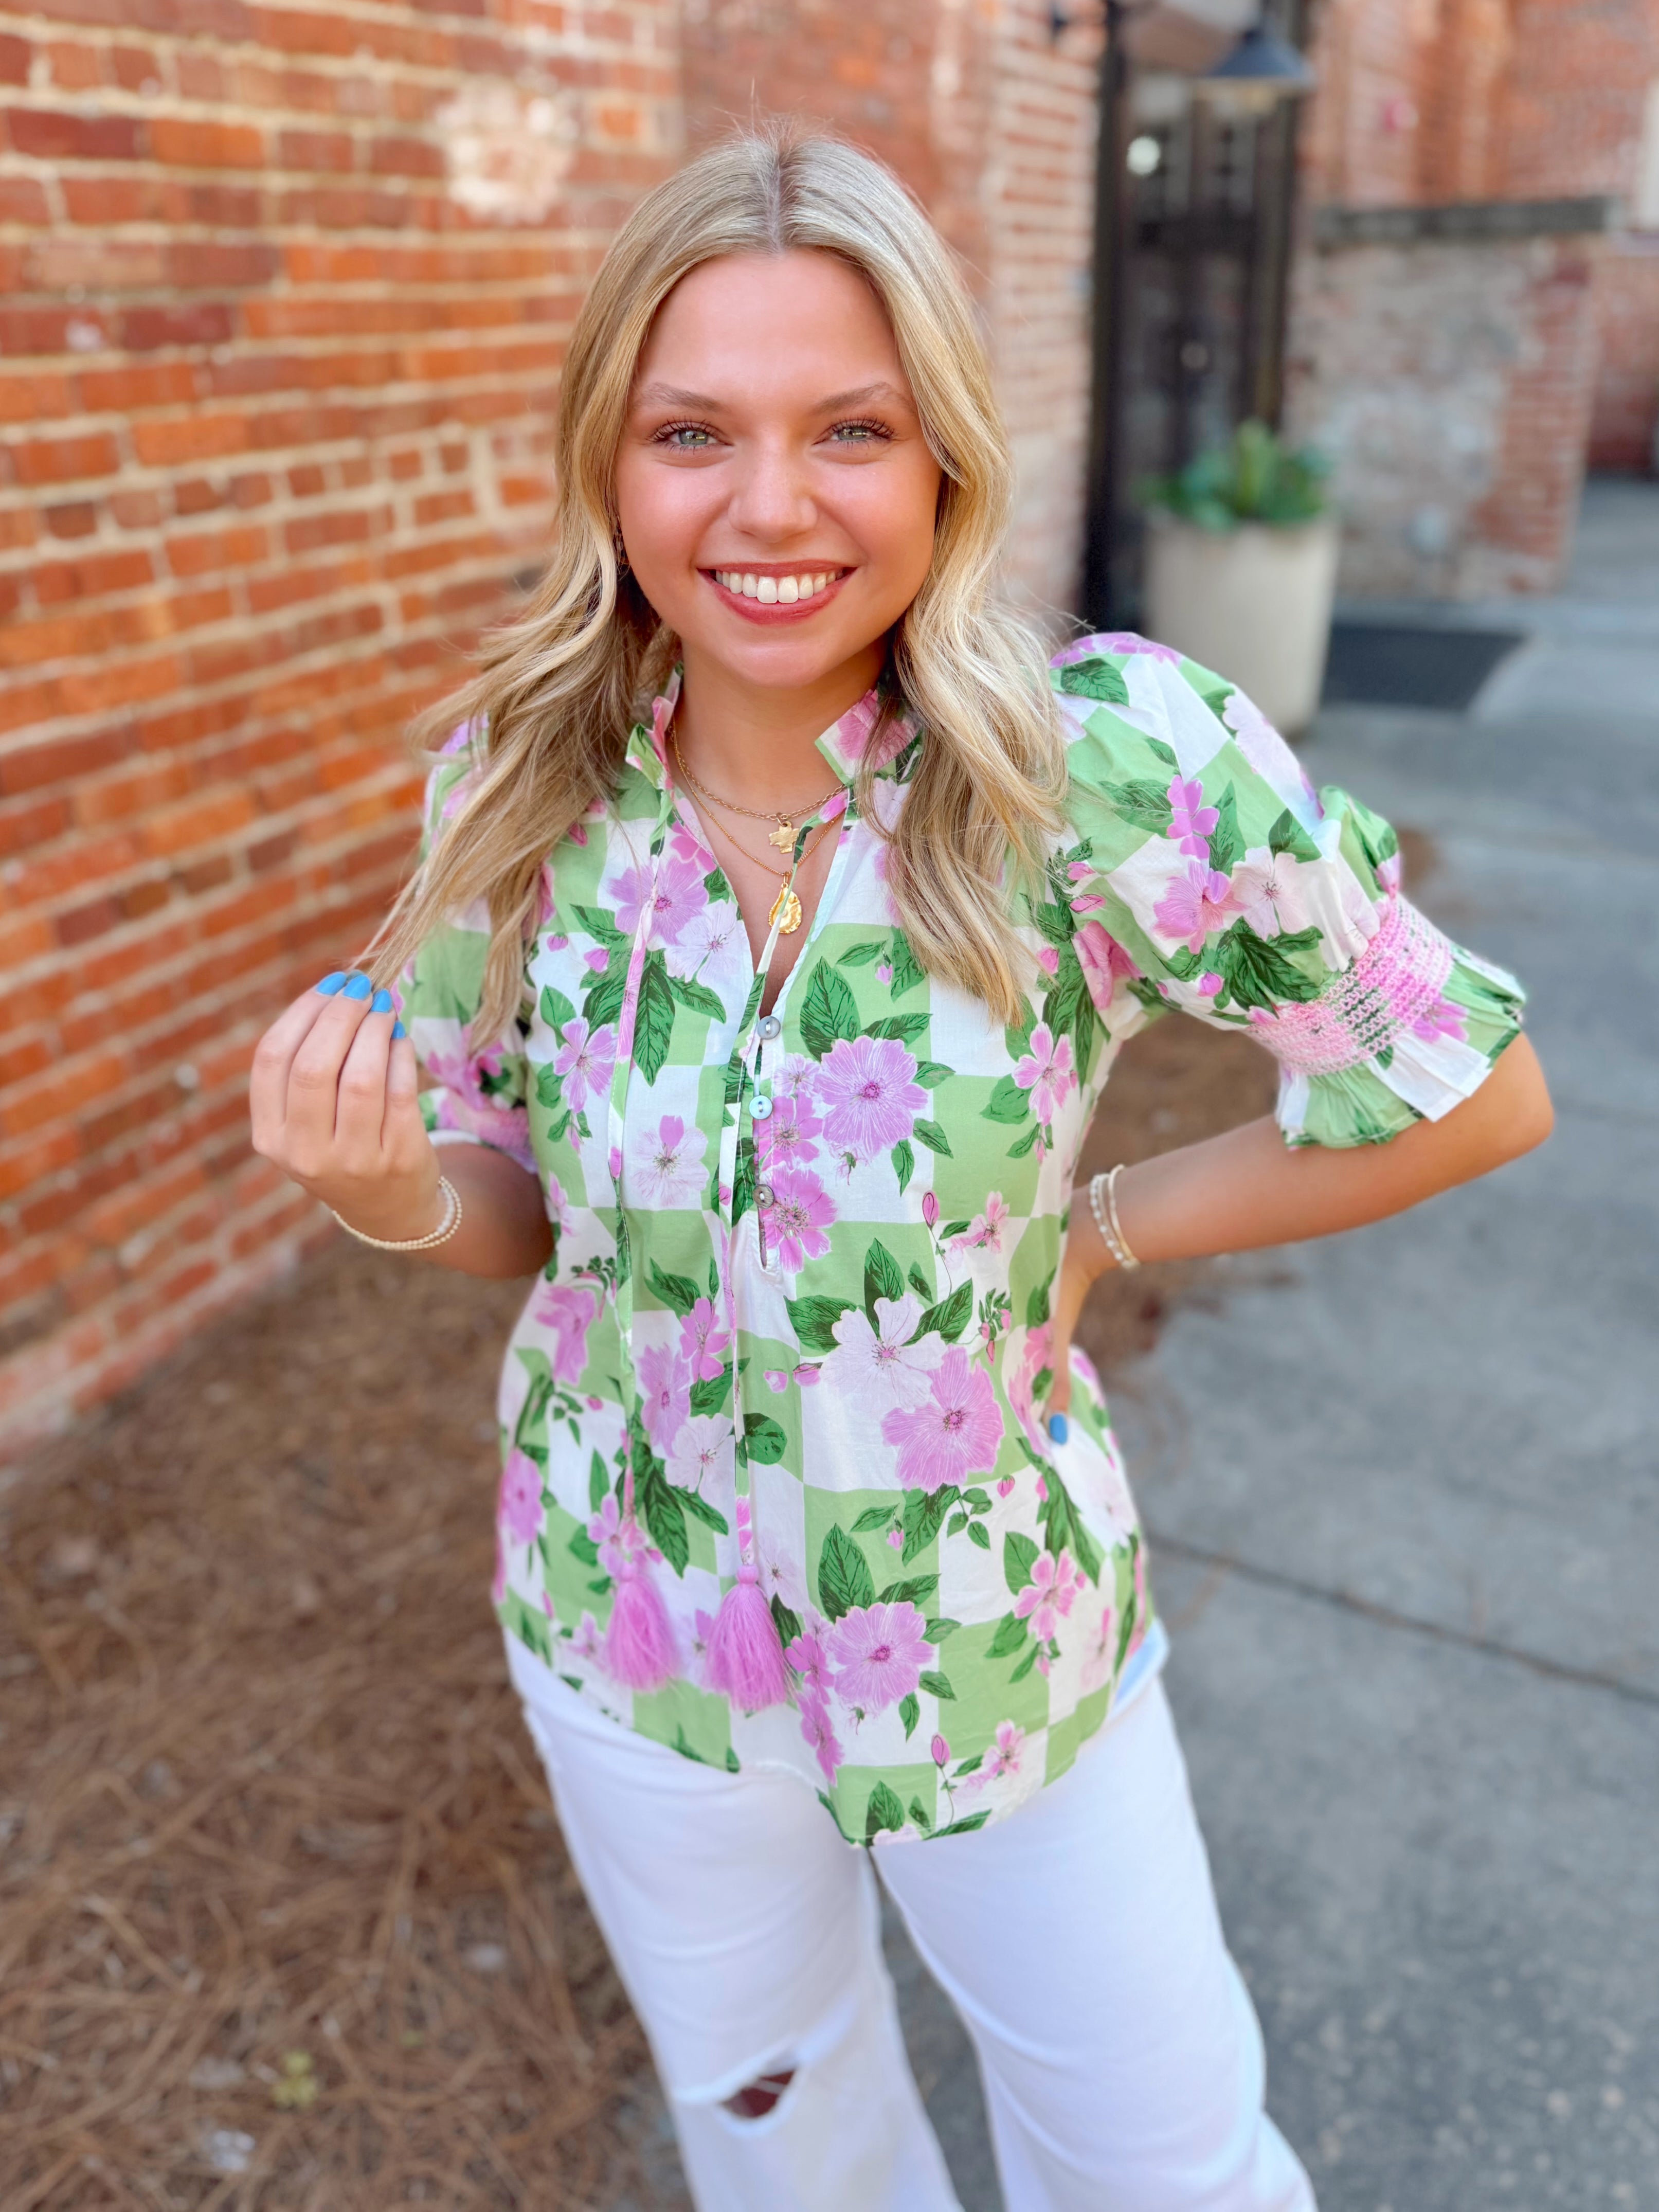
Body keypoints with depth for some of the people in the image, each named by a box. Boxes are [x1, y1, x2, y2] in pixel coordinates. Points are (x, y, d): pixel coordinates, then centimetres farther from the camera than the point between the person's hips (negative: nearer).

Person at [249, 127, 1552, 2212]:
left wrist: (1097, 1224, -13)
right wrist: (379, 1183, -21)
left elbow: (1472, 1092, -13)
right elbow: (512, 1209, 0)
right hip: (629, 1639, 3)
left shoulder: (1115, 758, -24)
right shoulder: (510, 790, -13)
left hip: (1004, 1639, -2)